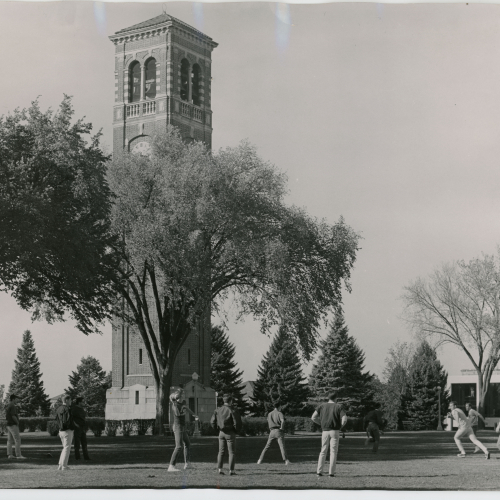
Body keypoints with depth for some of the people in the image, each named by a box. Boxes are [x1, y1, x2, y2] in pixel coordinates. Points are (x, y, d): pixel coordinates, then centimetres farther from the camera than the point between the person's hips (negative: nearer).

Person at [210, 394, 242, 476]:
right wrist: (237, 430, 4)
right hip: (230, 433, -4)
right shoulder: (232, 411, -14)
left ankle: (220, 468, 10)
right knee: (232, 452, 3)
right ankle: (231, 470, 1)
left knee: (221, 451, 14)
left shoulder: (218, 410, 1)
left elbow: (212, 421, 4)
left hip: (221, 432, 4)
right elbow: (237, 423, -15)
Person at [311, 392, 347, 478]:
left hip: (324, 431, 2)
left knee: (323, 451, 10)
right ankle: (331, 472, -2)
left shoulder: (322, 406, 6)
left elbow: (313, 417, 0)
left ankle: (319, 471, 2)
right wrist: (340, 426, 6)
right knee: (333, 452, 3)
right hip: (335, 431, -2)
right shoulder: (338, 407, 0)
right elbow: (344, 419, -11)